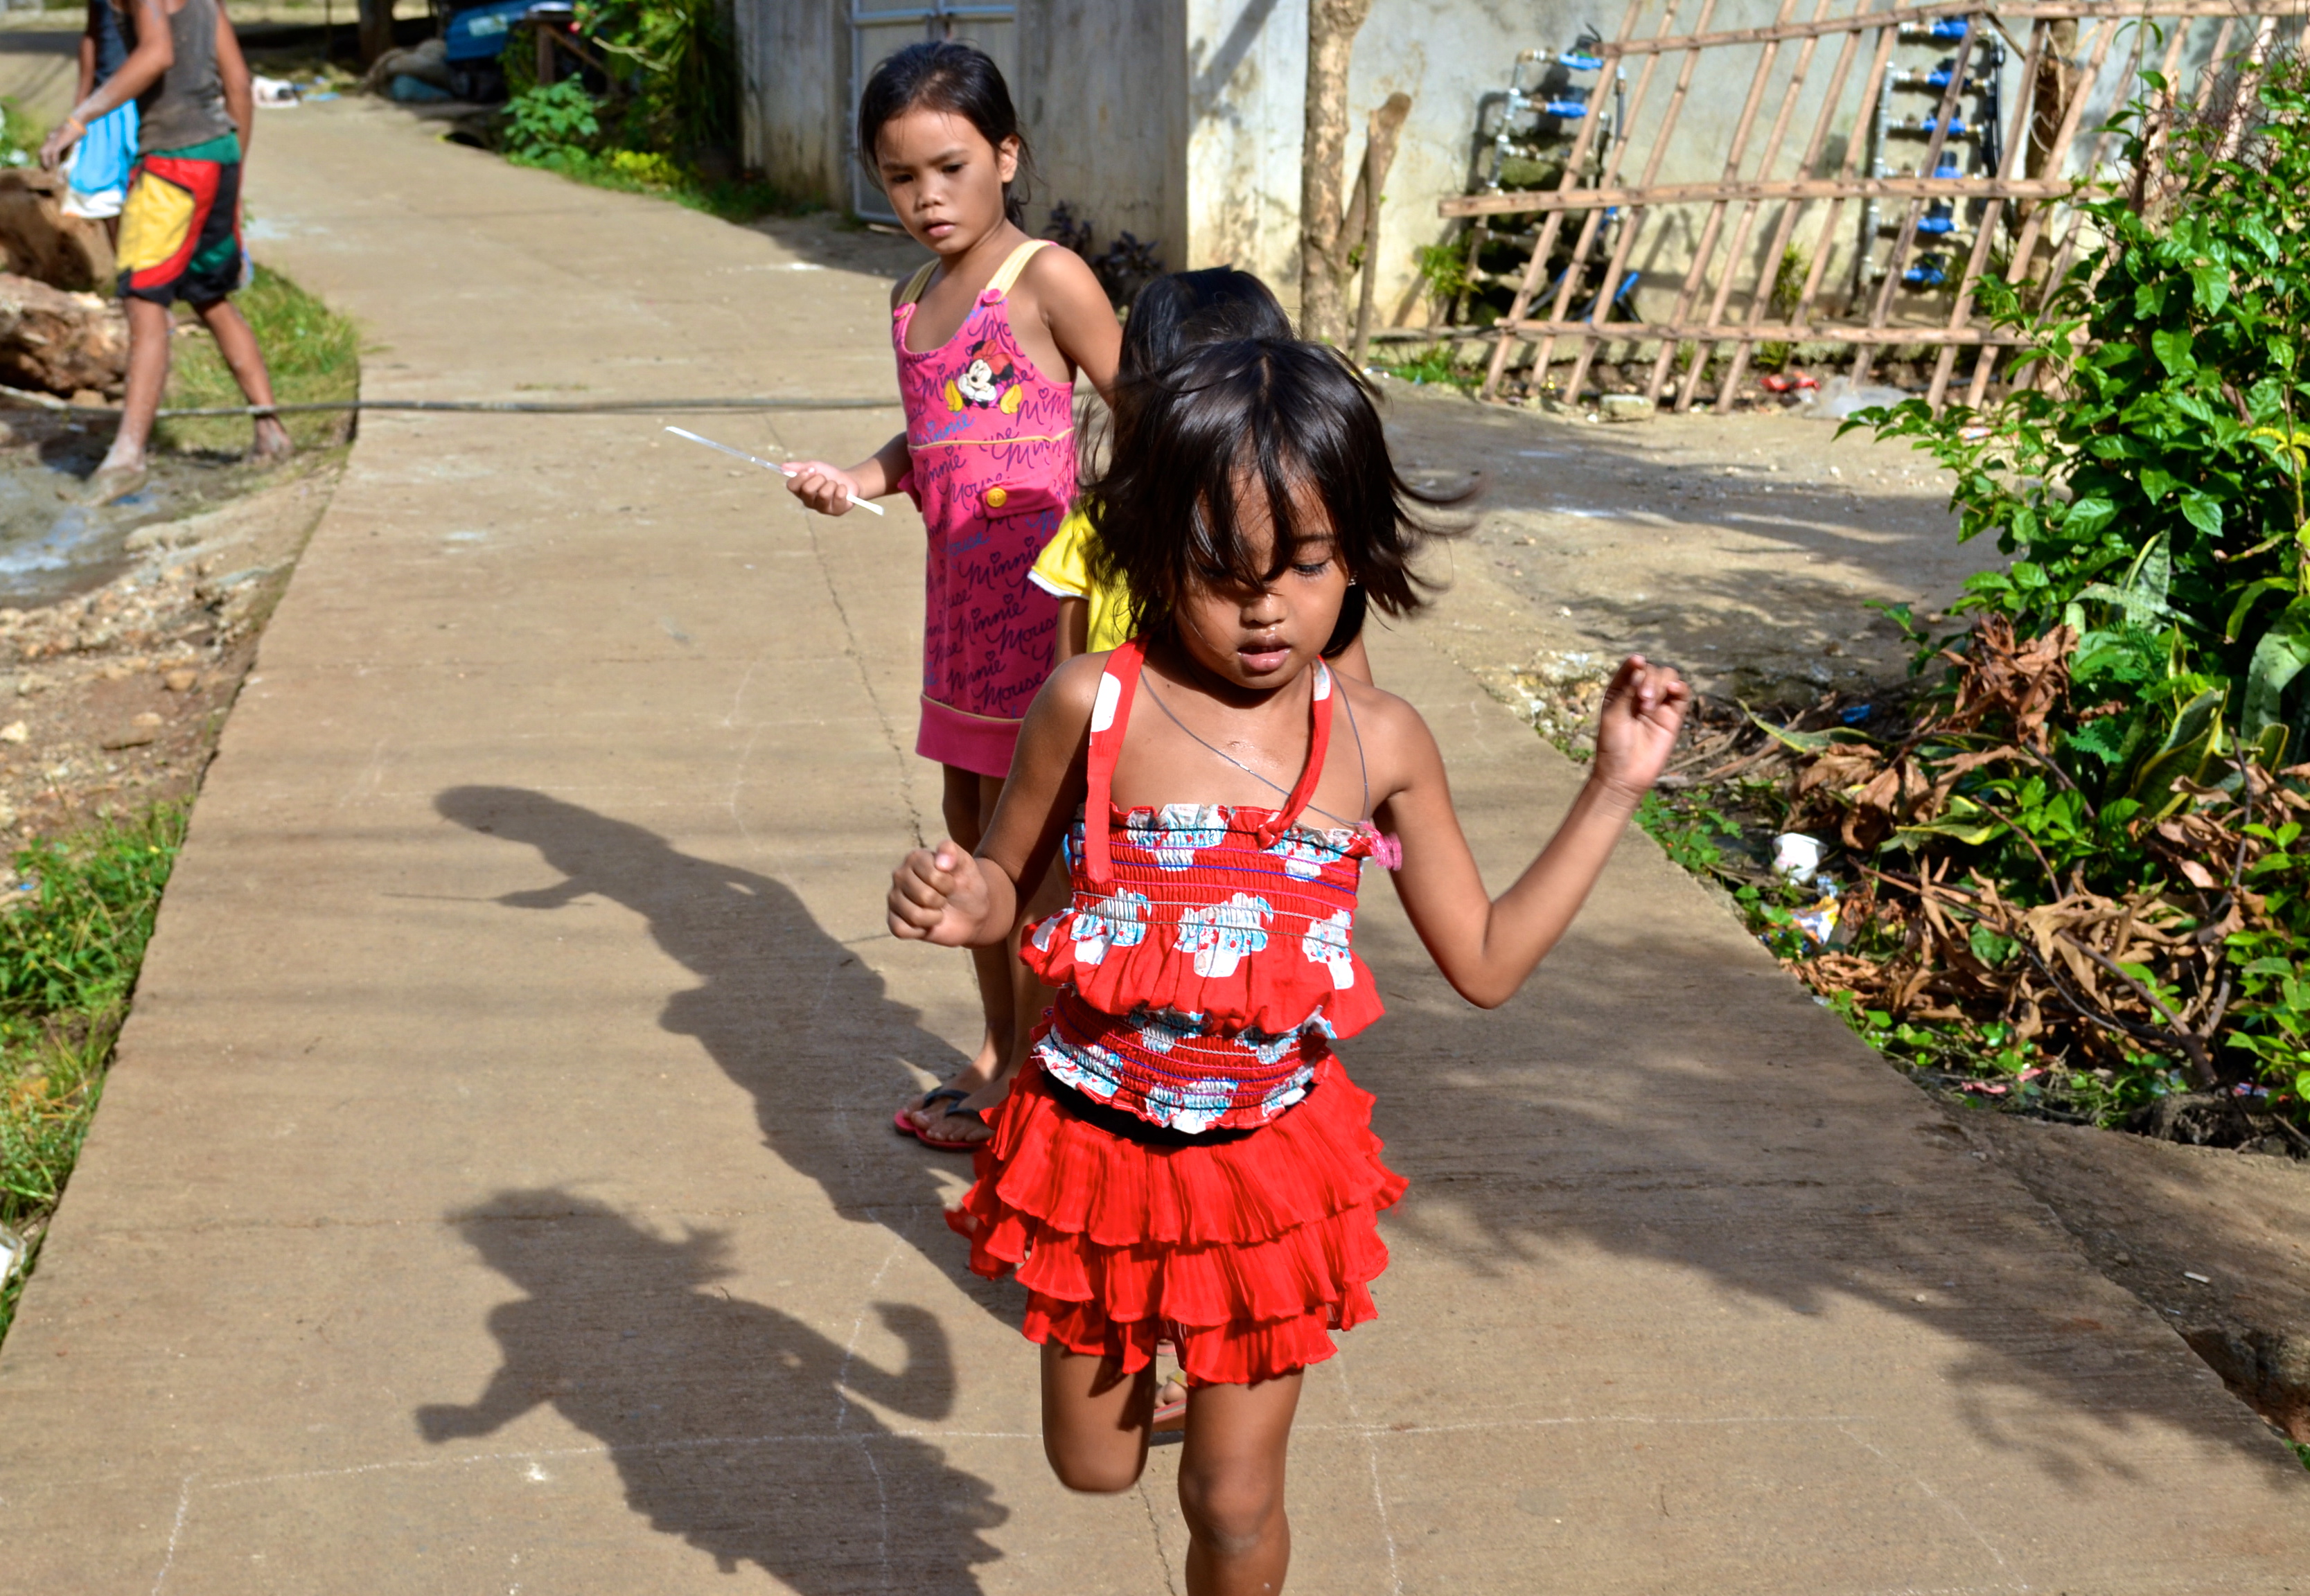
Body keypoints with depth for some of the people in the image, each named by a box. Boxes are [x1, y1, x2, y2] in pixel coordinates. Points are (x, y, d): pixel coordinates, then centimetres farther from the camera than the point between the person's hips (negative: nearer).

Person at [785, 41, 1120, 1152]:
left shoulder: (1045, 280, -11)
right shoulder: (912, 302, 11)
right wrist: (854, 479, 2)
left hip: (1040, 591, -8)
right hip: (959, 592, 8)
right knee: (969, 827, 15)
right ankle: (995, 1053, 28)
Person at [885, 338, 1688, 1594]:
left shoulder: (1378, 743, -8)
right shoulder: (1092, 704, -14)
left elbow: (1486, 961, 0)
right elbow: (1006, 880, 1)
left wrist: (1613, 788, -4)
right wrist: (957, 903, -23)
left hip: (1270, 1160, 0)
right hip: (1095, 1148, 0)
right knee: (1093, 1465, 21)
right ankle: (1139, 1348, 54)